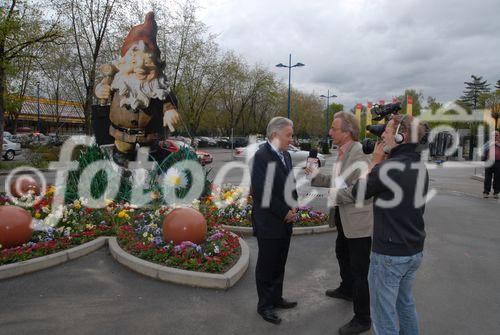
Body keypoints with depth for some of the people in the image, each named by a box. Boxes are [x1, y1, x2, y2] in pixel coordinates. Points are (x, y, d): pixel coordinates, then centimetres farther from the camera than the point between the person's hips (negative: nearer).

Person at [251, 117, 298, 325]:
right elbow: (260, 191, -23)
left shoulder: (285, 155, 9)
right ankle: (265, 305, 25)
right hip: (268, 223, -8)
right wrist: (284, 212, -16)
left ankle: (276, 298, 37)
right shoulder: (262, 156, -17)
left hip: (285, 221, 8)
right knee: (266, 266, 8)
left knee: (279, 264, 20)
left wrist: (293, 208, 3)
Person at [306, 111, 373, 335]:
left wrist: (335, 196, -21)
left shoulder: (358, 154, -22)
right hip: (345, 219, 10)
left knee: (360, 269, 1)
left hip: (359, 221, -10)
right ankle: (347, 289, 54)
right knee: (342, 254, 28)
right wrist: (316, 178, 11)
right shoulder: (343, 153, 9)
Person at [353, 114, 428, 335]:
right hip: (415, 251, 9)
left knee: (383, 313, 7)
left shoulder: (387, 167, -22)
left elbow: (357, 192, -9)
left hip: (389, 253, -8)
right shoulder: (420, 166, 5)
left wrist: (375, 161, -2)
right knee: (405, 303, 26)